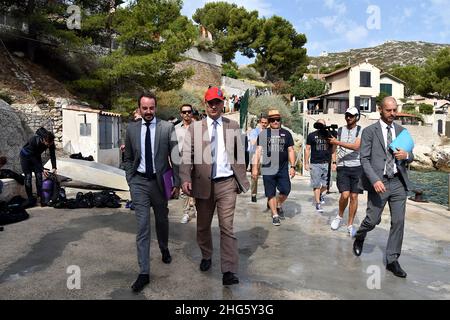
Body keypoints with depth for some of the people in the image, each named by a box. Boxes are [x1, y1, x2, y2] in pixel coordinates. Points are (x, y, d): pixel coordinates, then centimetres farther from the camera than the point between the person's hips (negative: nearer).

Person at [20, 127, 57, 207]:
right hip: (26, 156, -4)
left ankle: (41, 197, -4)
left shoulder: (51, 142, -25)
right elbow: (33, 158, -31)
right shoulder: (34, 140, -38)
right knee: (28, 177, -9)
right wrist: (42, 169, -33)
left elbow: (52, 155, -14)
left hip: (36, 155, 4)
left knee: (39, 176, -6)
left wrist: (54, 168, -26)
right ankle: (30, 199, -3)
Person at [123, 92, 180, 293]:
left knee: (162, 220, 17)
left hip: (159, 180, 0)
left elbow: (175, 156, -4)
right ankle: (144, 272, 6)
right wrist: (130, 181, 4)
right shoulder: (131, 129, 3)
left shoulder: (167, 128, -5)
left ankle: (164, 249, 46)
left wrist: (177, 182, -5)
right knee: (142, 225, -1)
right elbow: (128, 158, 10)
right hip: (139, 181, 1)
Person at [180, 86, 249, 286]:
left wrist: (242, 180, 6)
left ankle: (229, 271, 1)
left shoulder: (233, 126, 7)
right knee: (203, 225, 16)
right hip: (203, 183, 2)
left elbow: (240, 155, 8)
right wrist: (185, 179, -15)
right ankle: (206, 256, 40)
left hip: (226, 183, -1)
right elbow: (187, 155, -2)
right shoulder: (195, 127, 5)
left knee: (227, 227, -4)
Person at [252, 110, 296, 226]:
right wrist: (255, 167, -2)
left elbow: (291, 151, 10)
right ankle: (275, 215, 17)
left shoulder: (286, 133, 9)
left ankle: (279, 205, 26)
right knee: (271, 194, 3)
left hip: (283, 169, 1)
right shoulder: (263, 134, 5)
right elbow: (258, 151, 3)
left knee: (286, 190, -4)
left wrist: (292, 166, 2)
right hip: (268, 169, -1)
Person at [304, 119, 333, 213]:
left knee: (326, 184, 4)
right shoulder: (311, 135, 4)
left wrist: (334, 162, 2)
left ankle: (320, 194, 35)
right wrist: (306, 163, 1)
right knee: (316, 185, -1)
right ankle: (317, 204, 9)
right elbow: (307, 149, 6)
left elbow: (333, 150, 11)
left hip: (327, 163, 2)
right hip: (315, 164, -2)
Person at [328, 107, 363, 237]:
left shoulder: (361, 131, 1)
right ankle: (339, 216, 15)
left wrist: (338, 142, -20)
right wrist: (333, 162, -1)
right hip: (342, 167, 1)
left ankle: (350, 225, 15)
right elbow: (334, 149, 13)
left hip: (357, 167, 0)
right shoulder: (339, 130, 9)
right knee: (345, 195, -13)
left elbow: (356, 146, -16)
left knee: (354, 197, 2)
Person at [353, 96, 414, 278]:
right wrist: (375, 180, -19)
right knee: (373, 220, 1)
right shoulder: (369, 131, -1)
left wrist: (406, 155, -9)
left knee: (398, 222, 3)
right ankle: (359, 237, 34)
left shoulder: (402, 131, 12)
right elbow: (365, 159, -7)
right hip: (379, 182, -4)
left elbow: (410, 157, 16)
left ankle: (392, 260, 16)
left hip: (398, 183, 4)